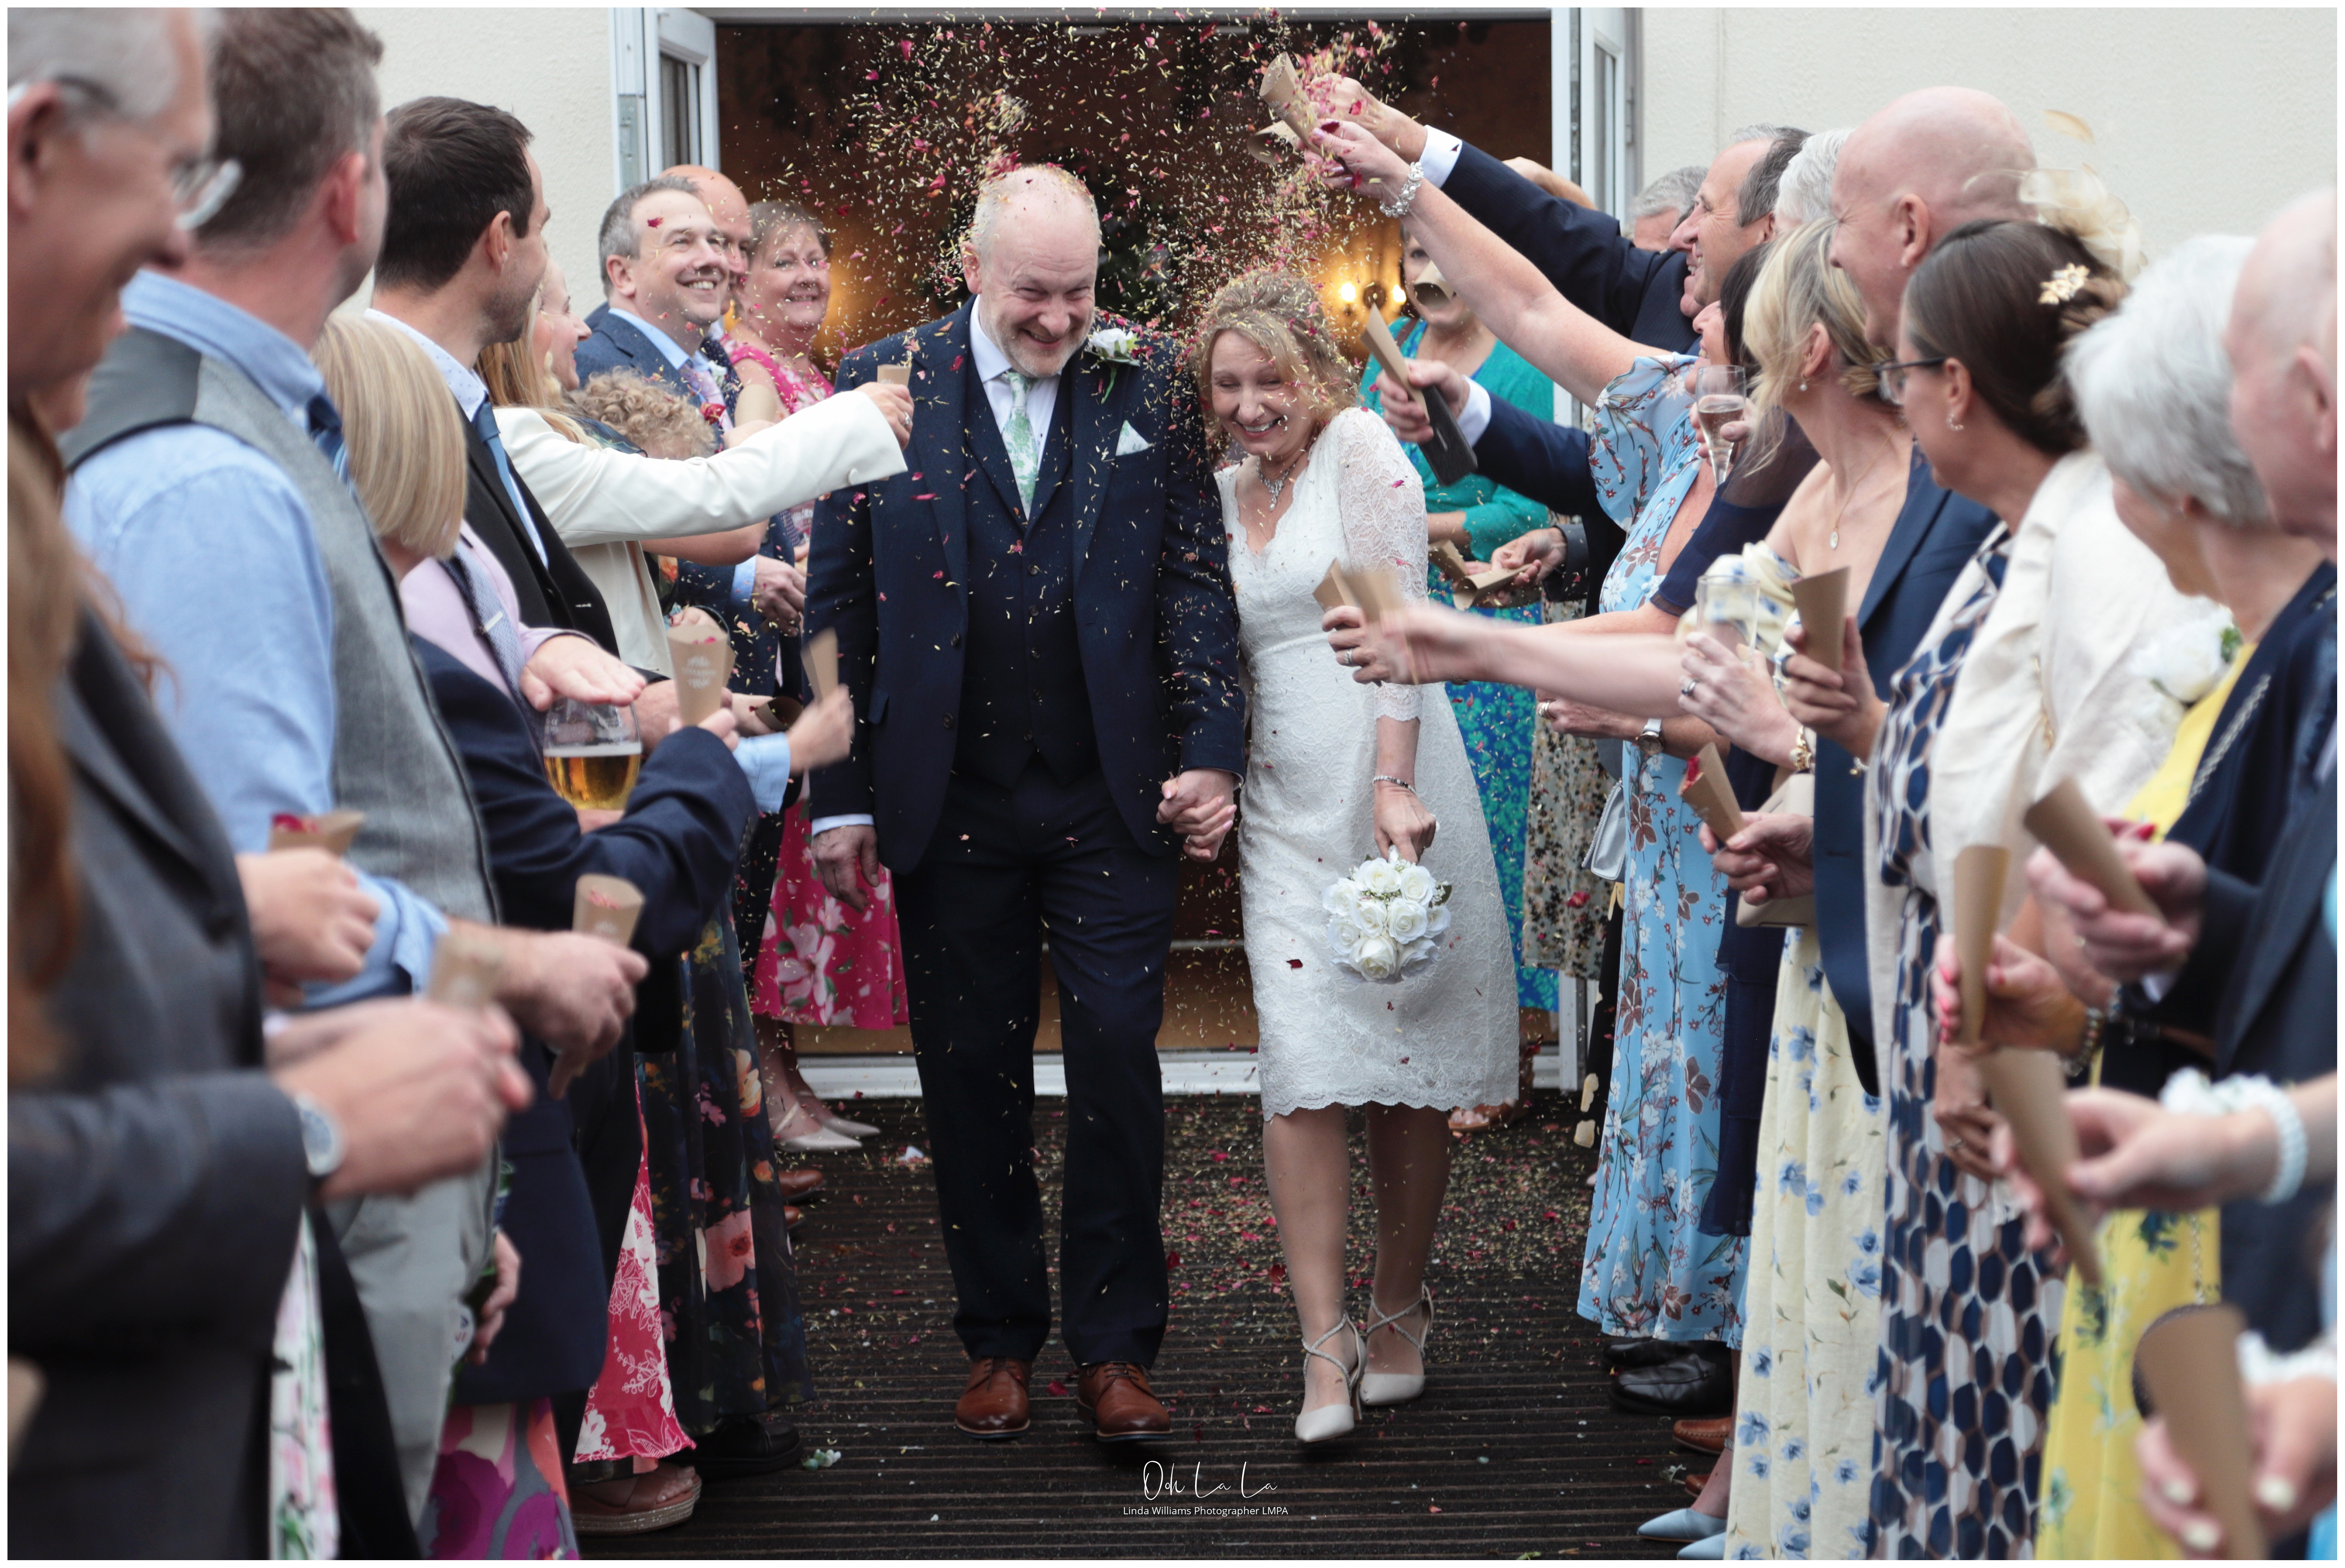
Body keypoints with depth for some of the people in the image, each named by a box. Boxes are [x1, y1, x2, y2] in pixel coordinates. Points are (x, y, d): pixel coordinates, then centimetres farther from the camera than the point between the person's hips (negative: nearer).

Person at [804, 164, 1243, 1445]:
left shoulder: (1144, 387, 4)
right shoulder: (883, 384, 2)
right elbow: (838, 600, 2)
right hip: (950, 798, 0)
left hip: (1111, 797, 0)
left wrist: (1210, 749, -6)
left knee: (1117, 1056, -1)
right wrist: (840, 796, -1)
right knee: (969, 1071, 8)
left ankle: (1116, 1348, 11)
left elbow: (1194, 576, 4)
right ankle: (1000, 1339, 22)